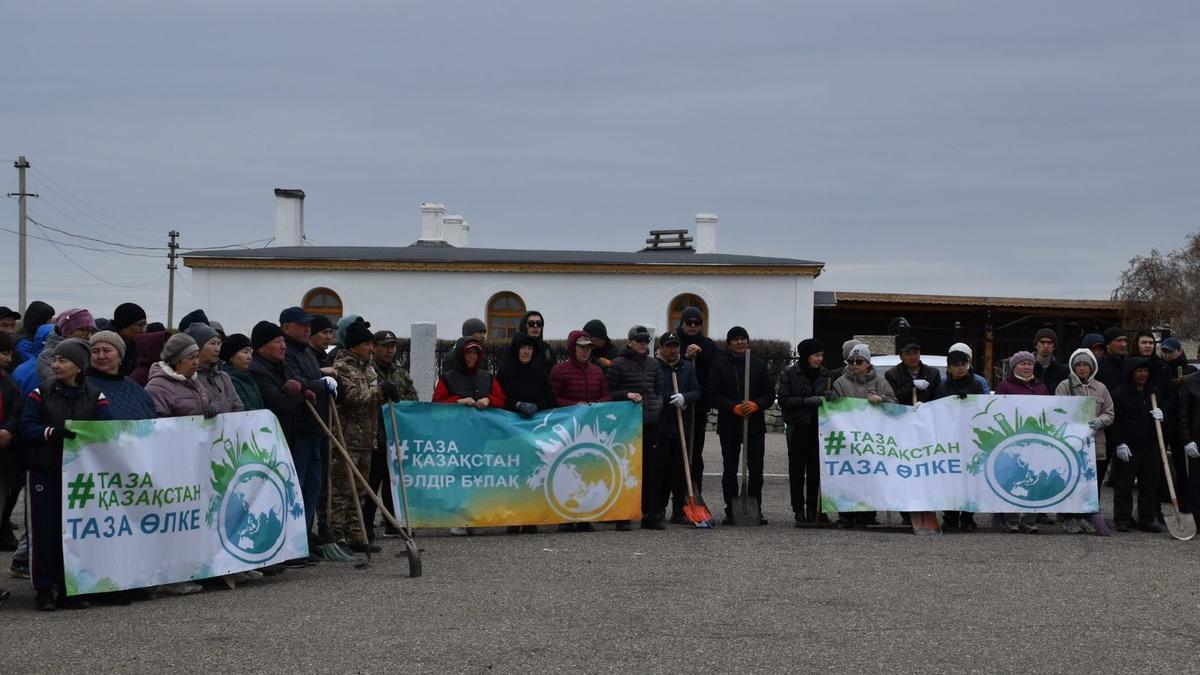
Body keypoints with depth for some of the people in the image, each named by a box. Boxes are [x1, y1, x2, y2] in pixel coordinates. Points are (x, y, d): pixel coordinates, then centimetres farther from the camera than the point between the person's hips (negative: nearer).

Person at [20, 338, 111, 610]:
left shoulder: (95, 397, 4)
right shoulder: (41, 393, 1)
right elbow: (27, 428, -7)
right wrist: (54, 432, -24)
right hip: (46, 472, -1)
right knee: (45, 529, -1)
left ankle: (68, 588, 15)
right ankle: (45, 590, 7)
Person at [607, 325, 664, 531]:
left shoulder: (653, 364, 12)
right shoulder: (618, 364, -2)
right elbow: (609, 393, 1)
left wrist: (658, 405, 1)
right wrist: (627, 394, -15)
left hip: (650, 421, 4)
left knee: (650, 468, 5)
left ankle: (649, 515, 10)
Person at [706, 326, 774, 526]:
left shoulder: (759, 364, 8)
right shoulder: (719, 365, 2)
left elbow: (769, 393, 7)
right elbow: (712, 394, -6)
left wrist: (755, 405, -13)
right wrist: (734, 408, -16)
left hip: (756, 424, 1)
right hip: (728, 425, -1)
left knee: (756, 469, 1)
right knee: (730, 469, 3)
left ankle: (756, 510, 8)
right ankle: (731, 511, 9)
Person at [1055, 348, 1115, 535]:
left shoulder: (1100, 388, 13)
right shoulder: (1064, 386, 2)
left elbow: (1110, 414, 13)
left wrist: (1099, 421, -9)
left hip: (1096, 443, 3)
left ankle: (1088, 517, 14)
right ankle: (1070, 518, 7)